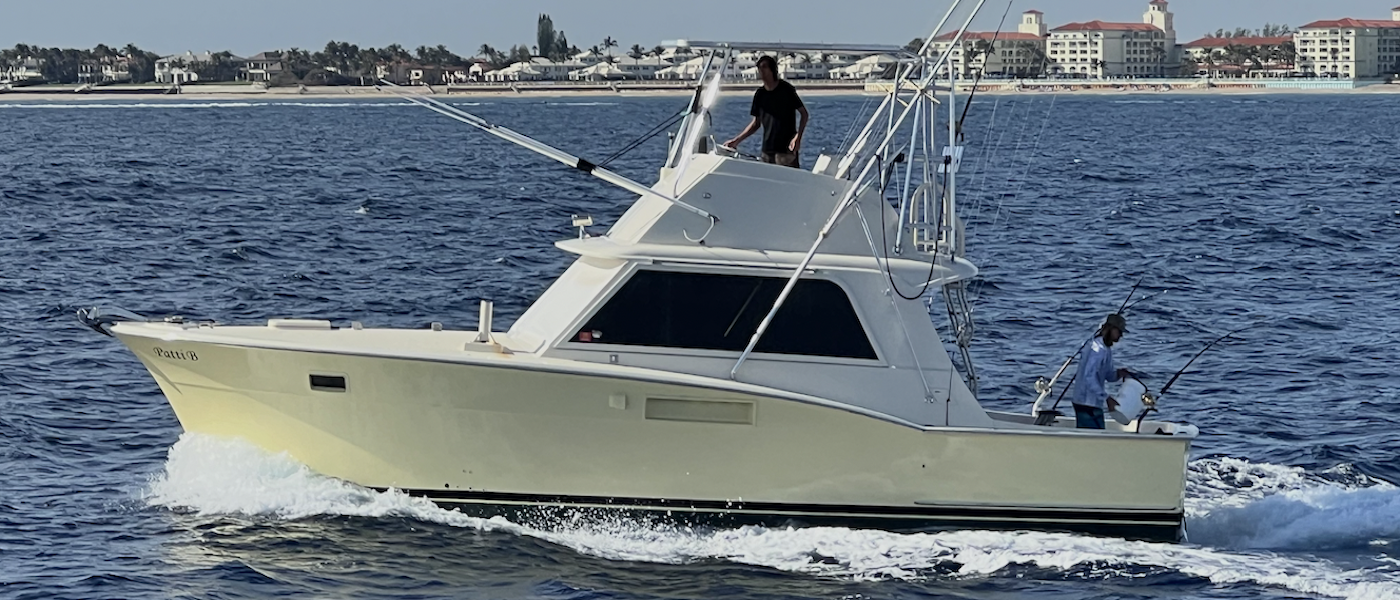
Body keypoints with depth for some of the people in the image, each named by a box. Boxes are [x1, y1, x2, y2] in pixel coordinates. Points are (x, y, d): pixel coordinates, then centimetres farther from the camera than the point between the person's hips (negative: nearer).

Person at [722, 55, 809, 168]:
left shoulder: (786, 90, -5)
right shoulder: (760, 94, 9)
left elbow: (804, 113, -2)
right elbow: (756, 123, 16)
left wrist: (798, 137, -14)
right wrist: (737, 140, 9)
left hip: (786, 149, -5)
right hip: (767, 150, 5)